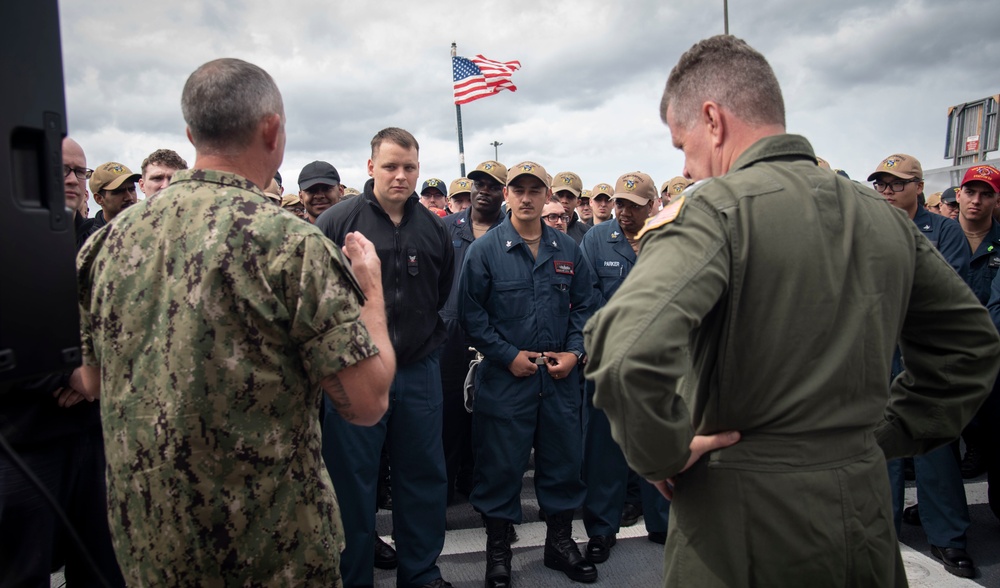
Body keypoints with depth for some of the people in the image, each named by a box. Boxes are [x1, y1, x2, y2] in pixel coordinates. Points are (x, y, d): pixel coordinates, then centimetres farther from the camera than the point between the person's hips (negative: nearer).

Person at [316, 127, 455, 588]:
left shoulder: (433, 228, 7)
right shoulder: (337, 222, -6)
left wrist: (430, 339, 12)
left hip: (419, 372, 4)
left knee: (424, 477, 14)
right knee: (353, 481, 8)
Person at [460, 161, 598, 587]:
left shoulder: (568, 249, 7)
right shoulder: (484, 249, -4)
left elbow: (584, 306, 11)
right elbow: (471, 313, -6)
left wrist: (575, 351, -3)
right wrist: (508, 356, -12)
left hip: (561, 377, 4)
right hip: (504, 377, -3)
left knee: (564, 459, 13)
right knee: (501, 464, 6)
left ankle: (560, 540, 33)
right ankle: (497, 548, 25)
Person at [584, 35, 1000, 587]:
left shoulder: (713, 208, -19)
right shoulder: (886, 217, 4)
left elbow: (627, 349, -35)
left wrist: (664, 454, -18)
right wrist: (887, 432, 13)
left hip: (746, 525, -6)